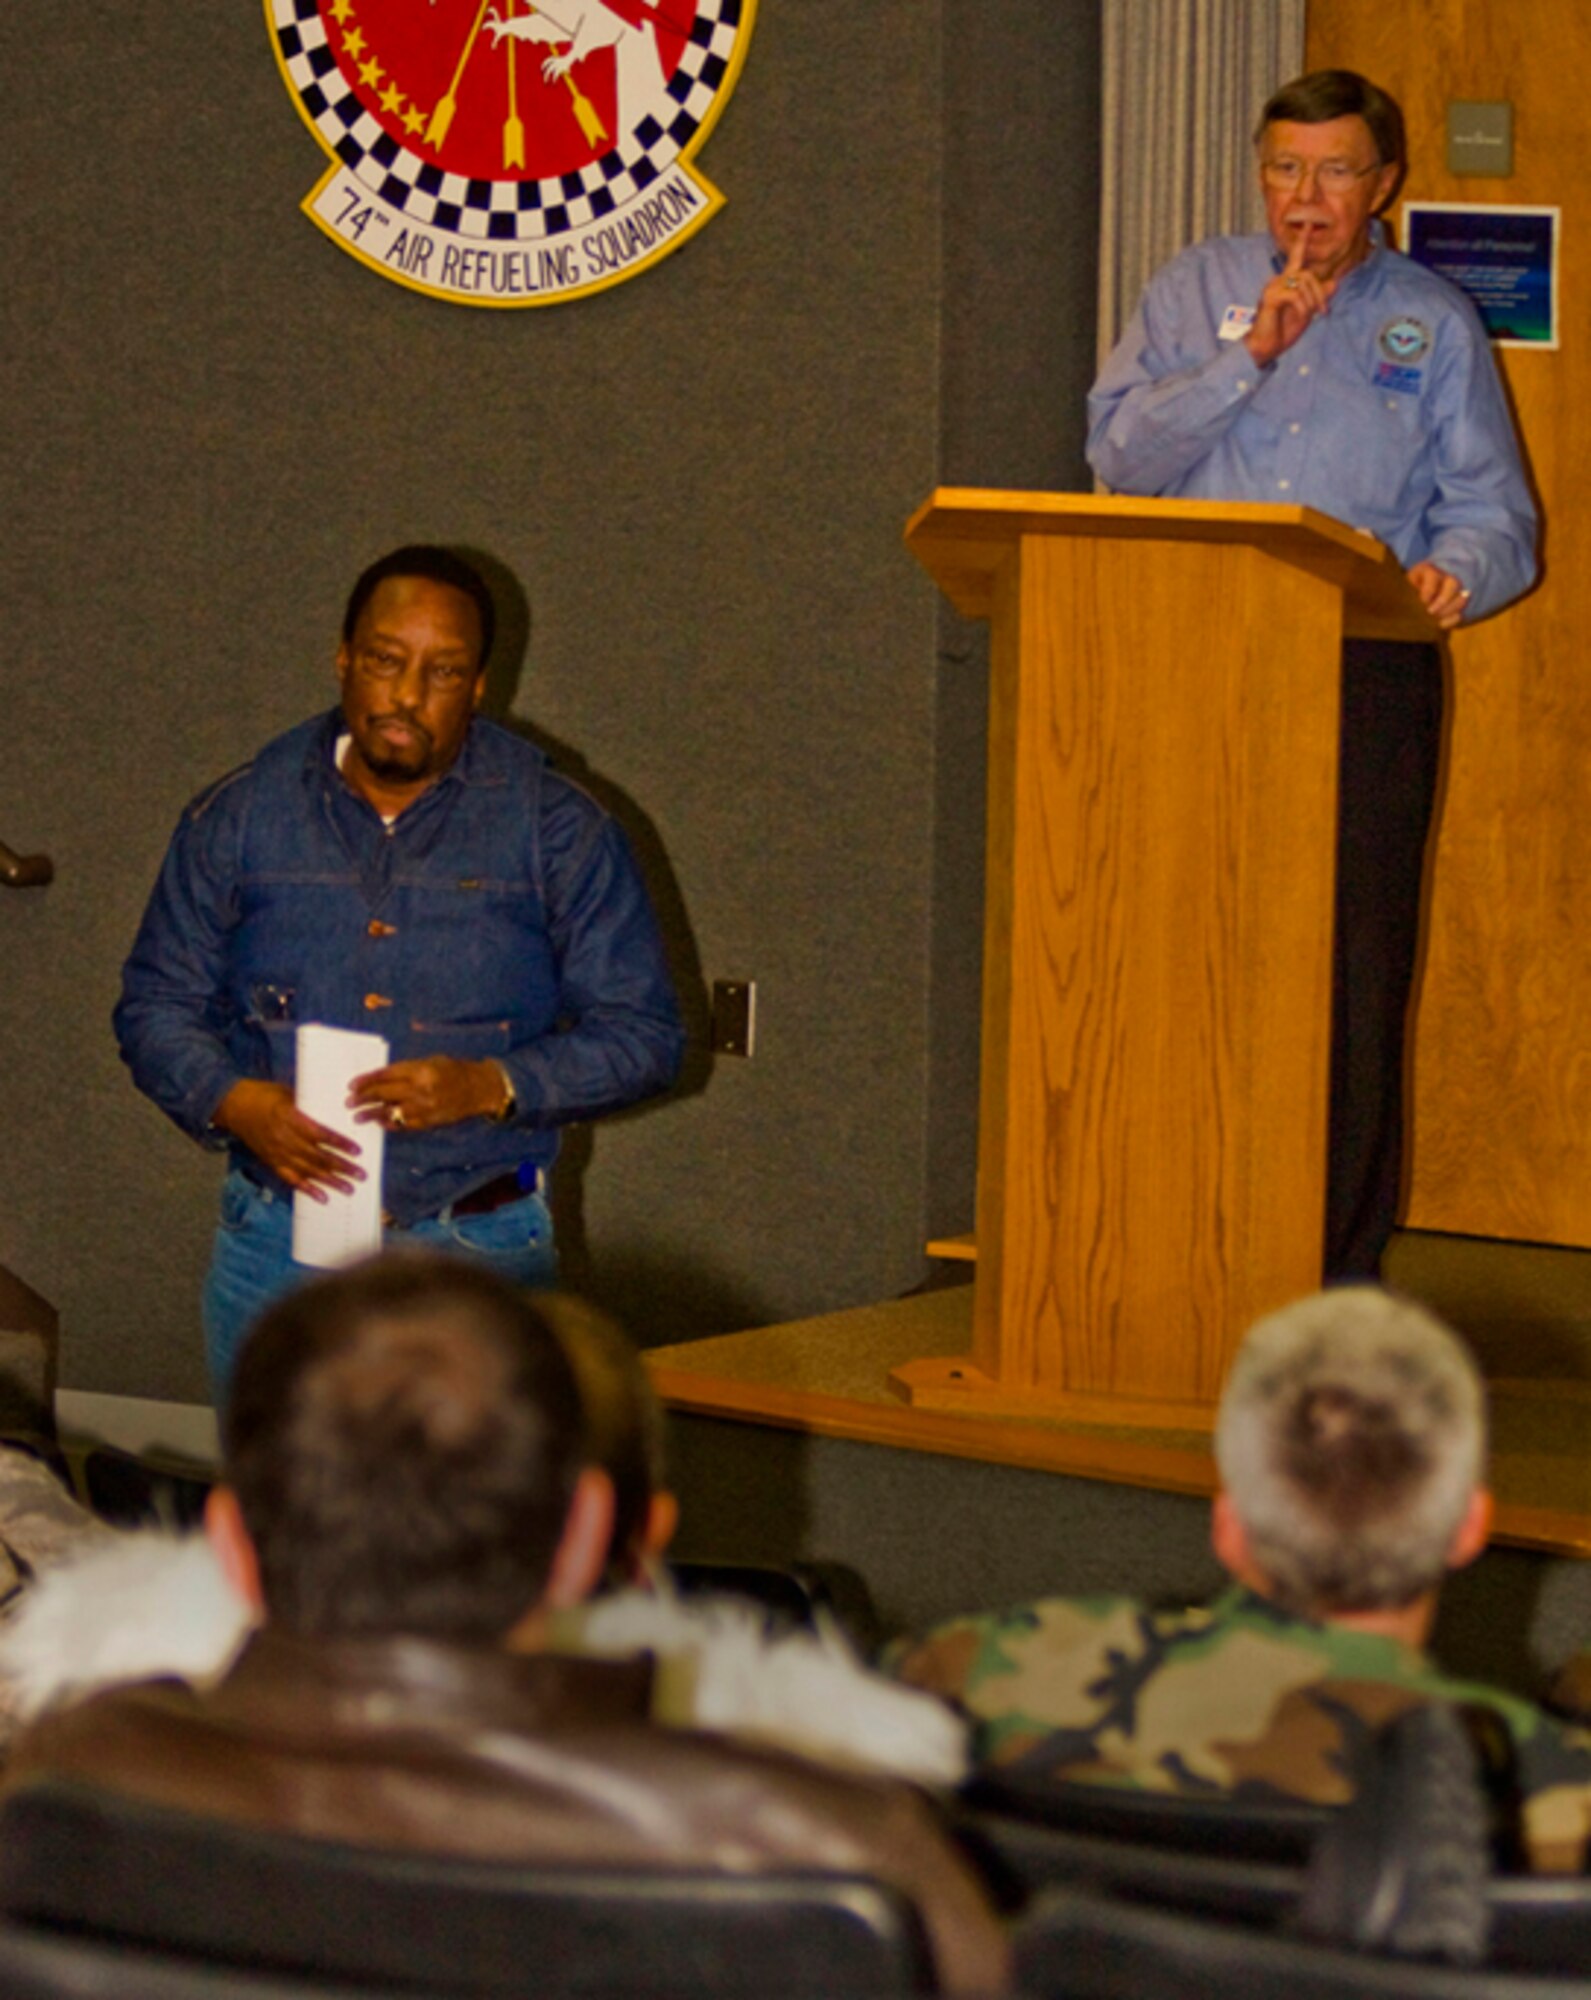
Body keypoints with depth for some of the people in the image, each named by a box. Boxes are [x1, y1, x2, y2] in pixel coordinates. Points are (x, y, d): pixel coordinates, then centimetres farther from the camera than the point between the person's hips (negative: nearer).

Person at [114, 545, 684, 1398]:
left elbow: (642, 1036, -2)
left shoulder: (559, 830, 0)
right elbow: (155, 1007, 8)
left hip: (480, 1251, -2)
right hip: (275, 1242, 2)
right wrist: (233, 1103, -14)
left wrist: (491, 1086, -19)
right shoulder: (238, 817, 5)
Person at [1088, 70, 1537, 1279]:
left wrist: (1454, 575, -17)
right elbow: (1121, 453, 1)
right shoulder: (1196, 292, 13)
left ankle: (1340, 1261, 1)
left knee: (1354, 965, -4)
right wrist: (1247, 355, -8)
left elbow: (1493, 512, 5)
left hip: (1365, 675, -1)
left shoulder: (1434, 325, 11)